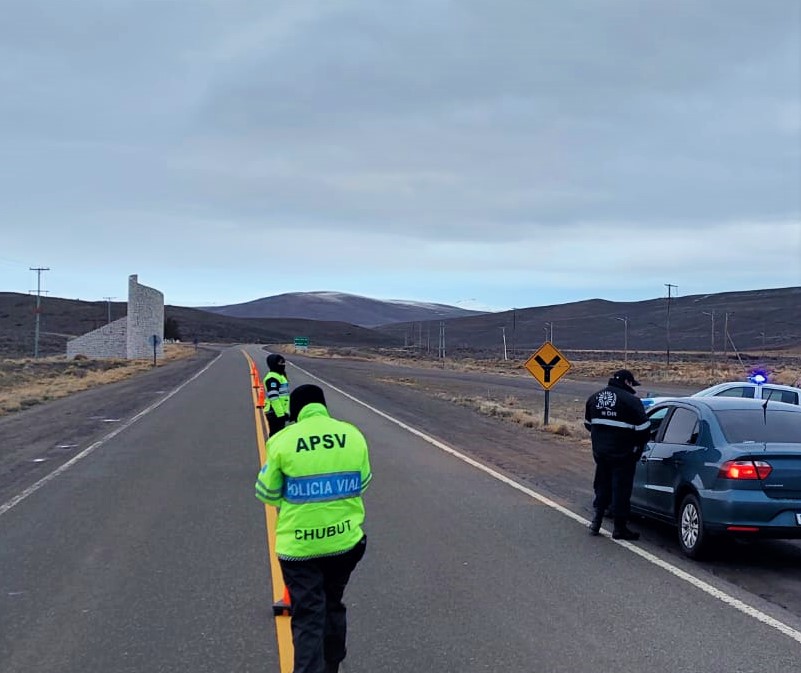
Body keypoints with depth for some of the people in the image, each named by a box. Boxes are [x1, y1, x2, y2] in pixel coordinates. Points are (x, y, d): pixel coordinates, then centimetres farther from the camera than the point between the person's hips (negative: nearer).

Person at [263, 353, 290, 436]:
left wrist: (285, 412, 25)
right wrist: (280, 414, -23)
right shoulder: (272, 377, -16)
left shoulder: (281, 376, 19)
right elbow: (273, 398, -22)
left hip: (280, 412, 11)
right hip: (275, 413, -11)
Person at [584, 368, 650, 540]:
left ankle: (596, 522, 20)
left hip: (600, 452, 6)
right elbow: (643, 429, -12)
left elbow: (588, 424, 19)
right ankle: (620, 528, 8)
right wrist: (638, 447, 4)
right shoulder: (630, 400, -13)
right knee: (621, 489, 2)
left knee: (602, 486, 18)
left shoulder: (594, 398, 9)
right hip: (623, 454, -6)